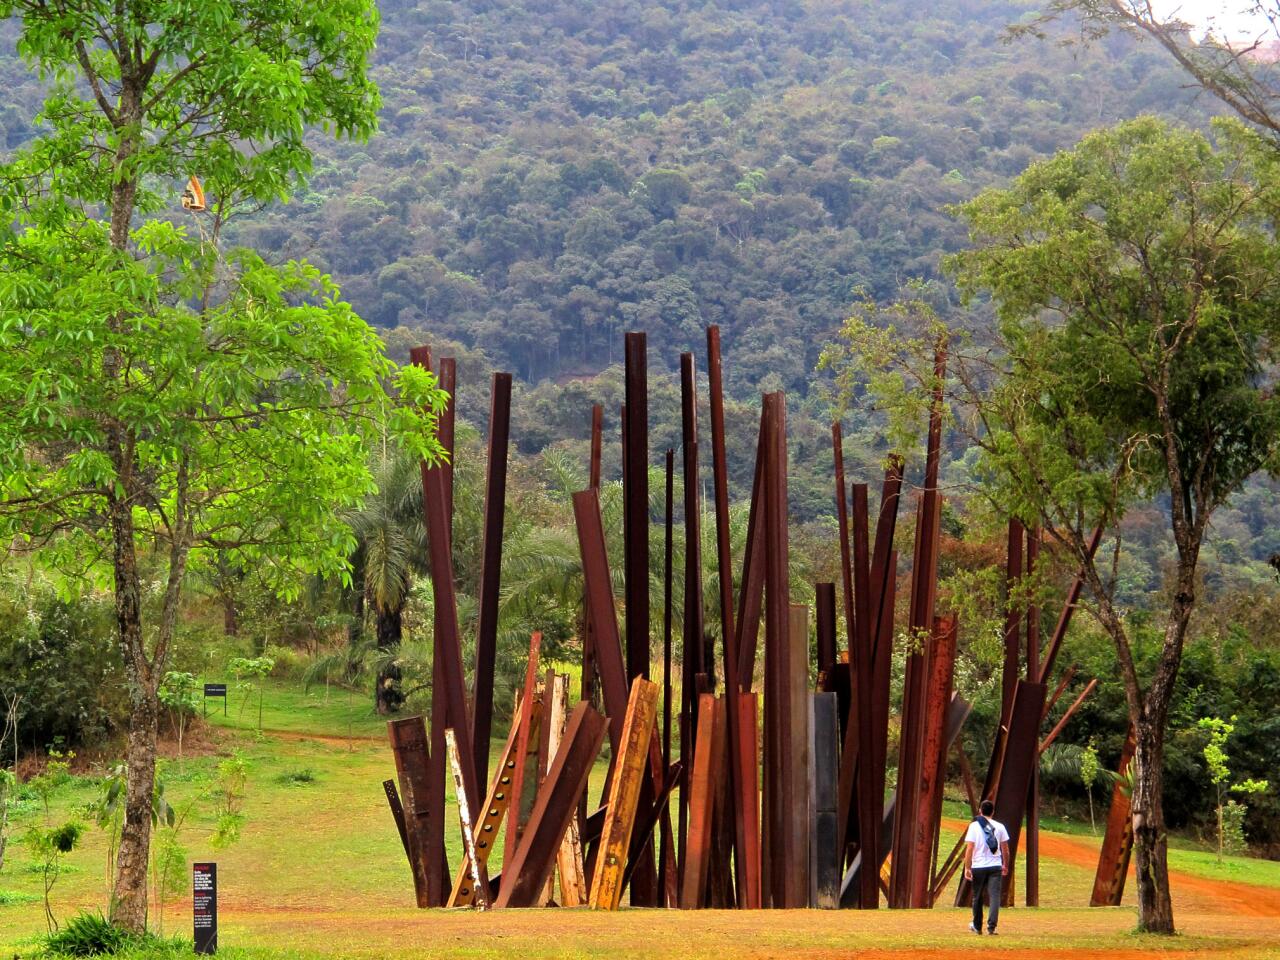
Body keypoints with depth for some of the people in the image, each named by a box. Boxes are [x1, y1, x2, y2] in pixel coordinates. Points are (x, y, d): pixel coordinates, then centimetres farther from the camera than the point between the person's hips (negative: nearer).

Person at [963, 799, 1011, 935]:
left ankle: (977, 926, 25)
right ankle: (991, 926, -14)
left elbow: (969, 849, -9)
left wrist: (967, 868, -8)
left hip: (978, 867, -1)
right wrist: (1006, 865, 20)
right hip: (995, 867, 1)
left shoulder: (974, 826, -3)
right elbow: (1005, 849, 7)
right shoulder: (999, 827, 3)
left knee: (977, 897, 13)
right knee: (994, 896, -1)